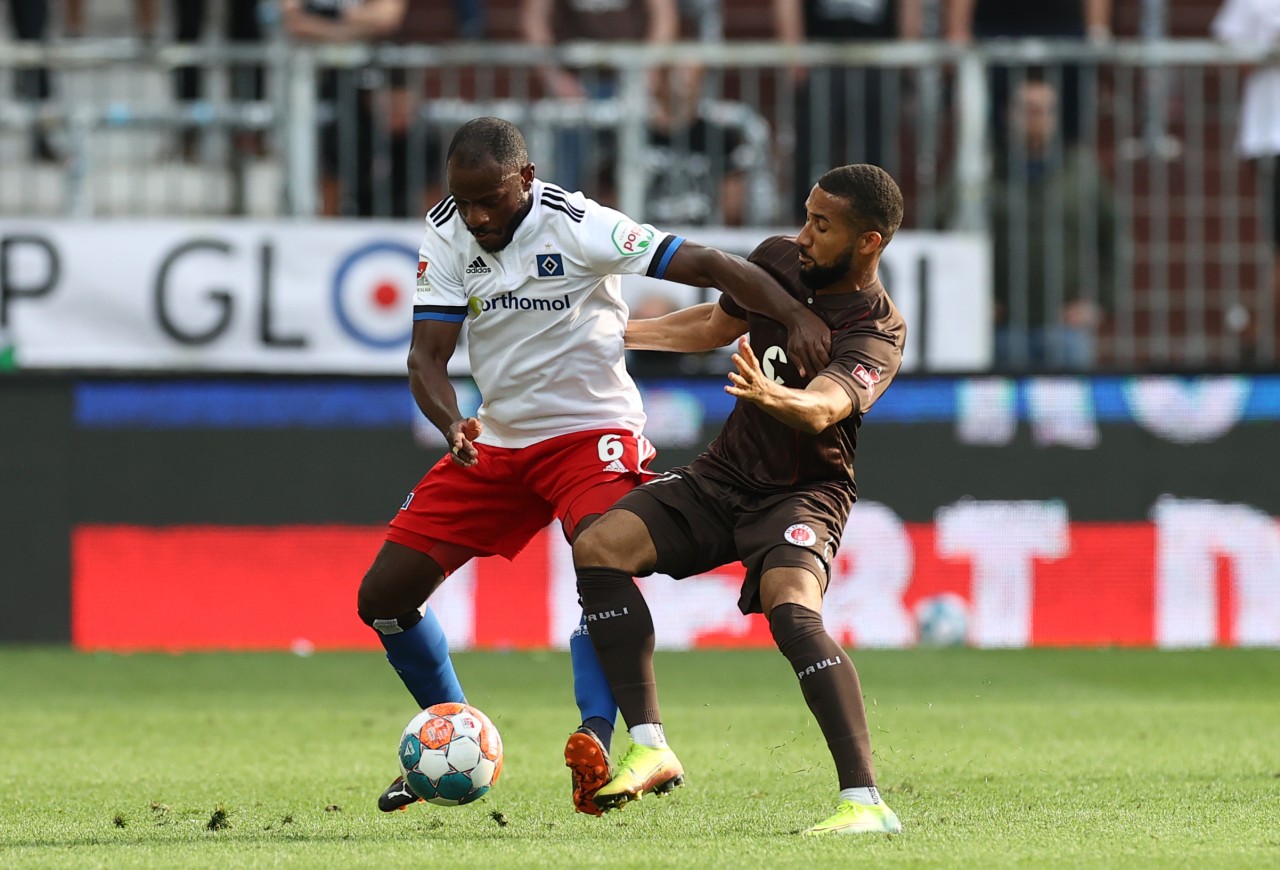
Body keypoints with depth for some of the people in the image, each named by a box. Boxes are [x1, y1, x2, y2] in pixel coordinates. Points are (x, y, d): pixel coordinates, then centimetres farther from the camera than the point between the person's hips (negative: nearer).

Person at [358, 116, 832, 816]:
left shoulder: (578, 227, -19)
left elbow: (710, 266, -21)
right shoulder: (446, 234, -5)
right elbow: (427, 354, -9)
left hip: (589, 430, -5)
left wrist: (795, 317, -36)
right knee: (382, 597, 1)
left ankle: (596, 742, -46)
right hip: (494, 441, 6)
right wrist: (450, 423, -30)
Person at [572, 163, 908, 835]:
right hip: (723, 476, 6)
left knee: (790, 607, -34)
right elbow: (714, 327, 20)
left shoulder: (877, 332, -19)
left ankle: (865, 801, -34)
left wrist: (774, 396, -60)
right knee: (599, 546, -14)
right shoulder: (779, 261, 0)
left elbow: (823, 408, -38)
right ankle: (649, 748, -15)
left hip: (805, 492, -6)